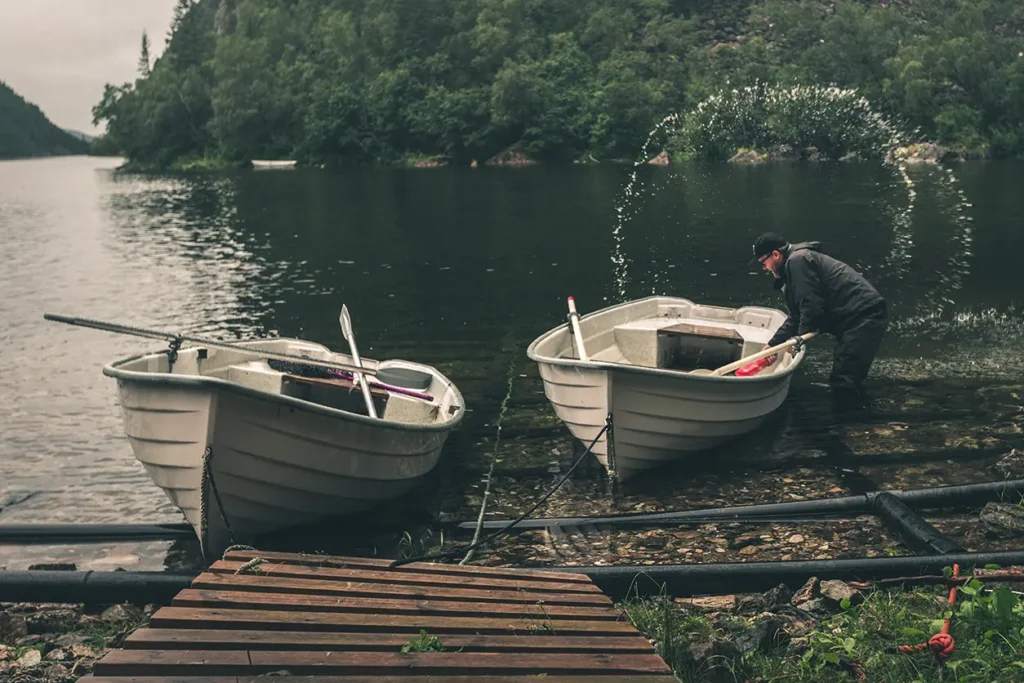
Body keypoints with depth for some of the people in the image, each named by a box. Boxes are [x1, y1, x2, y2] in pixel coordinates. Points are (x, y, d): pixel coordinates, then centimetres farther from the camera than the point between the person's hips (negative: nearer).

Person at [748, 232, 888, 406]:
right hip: (863, 317, 11)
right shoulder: (795, 263, 22)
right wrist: (773, 344, 23)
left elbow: (812, 307, -17)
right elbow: (797, 316, 26)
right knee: (847, 380, 19)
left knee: (843, 382, -13)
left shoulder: (797, 261, -12)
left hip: (863, 317, -11)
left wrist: (799, 339, -2)